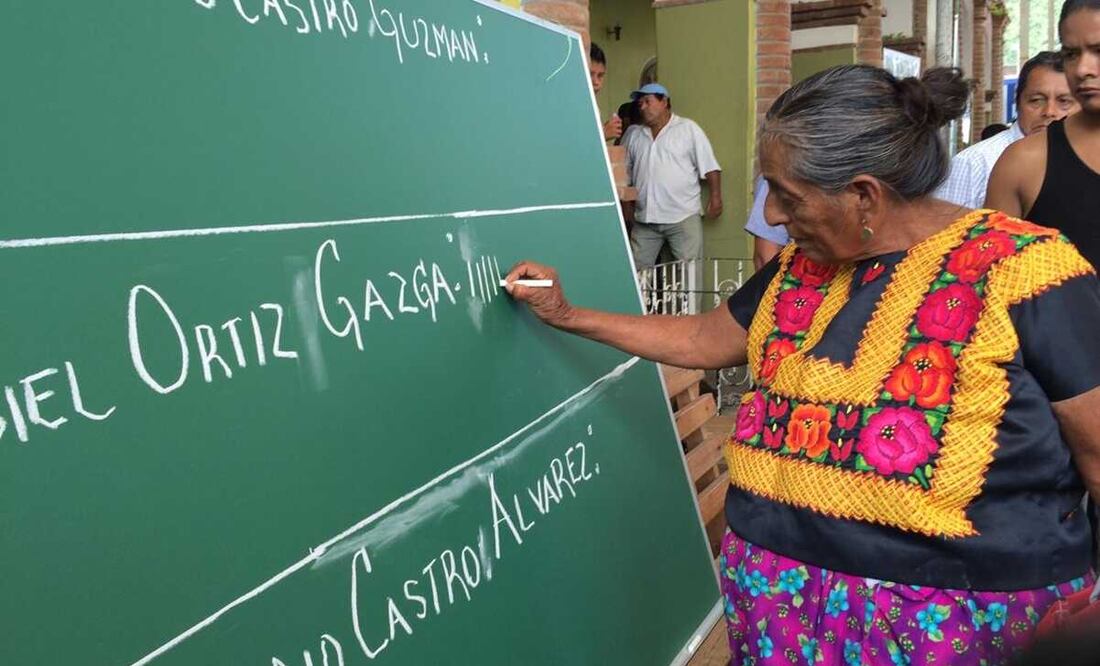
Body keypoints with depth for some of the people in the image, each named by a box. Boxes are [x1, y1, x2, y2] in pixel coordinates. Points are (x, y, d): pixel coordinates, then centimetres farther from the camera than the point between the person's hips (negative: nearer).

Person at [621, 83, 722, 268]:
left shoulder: (688, 129, 2)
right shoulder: (633, 134, 14)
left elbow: (709, 166, -1)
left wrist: (715, 196, -10)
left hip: (683, 217, -4)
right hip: (644, 220, 4)